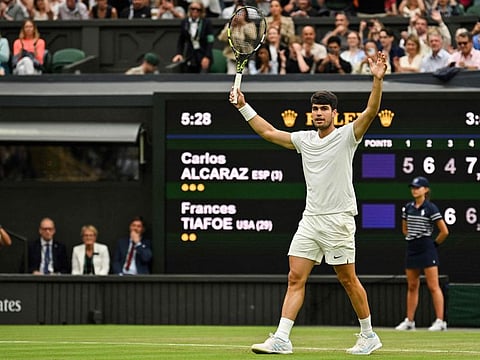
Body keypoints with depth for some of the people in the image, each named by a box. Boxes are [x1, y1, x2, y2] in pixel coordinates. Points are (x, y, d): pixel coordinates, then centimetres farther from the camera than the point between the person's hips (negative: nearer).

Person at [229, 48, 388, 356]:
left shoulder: (346, 136, -3)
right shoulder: (304, 139, 13)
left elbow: (371, 111, -17)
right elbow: (269, 132, 22)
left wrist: (378, 79, -30)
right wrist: (244, 107, 17)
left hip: (339, 220, -5)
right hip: (310, 220, 5)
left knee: (348, 279, 1)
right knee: (296, 278, -3)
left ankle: (369, 335, 15)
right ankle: (281, 339, -7)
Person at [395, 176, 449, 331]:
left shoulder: (431, 208, -8)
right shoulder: (408, 208, 9)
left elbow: (444, 231, -7)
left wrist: (434, 243, 2)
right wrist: (413, 239, 13)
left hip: (427, 249, -6)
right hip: (412, 249, 6)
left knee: (433, 286, -8)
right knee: (412, 286, 9)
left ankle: (440, 321, -9)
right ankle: (409, 321, 13)